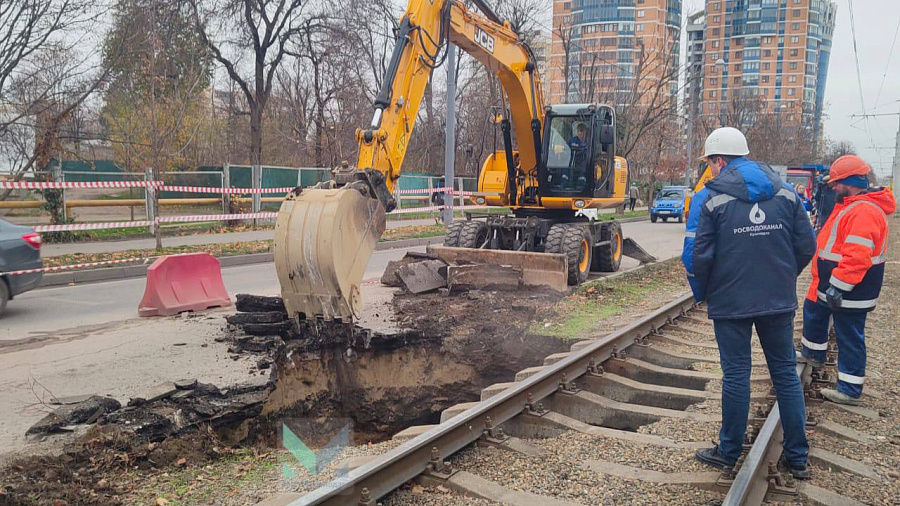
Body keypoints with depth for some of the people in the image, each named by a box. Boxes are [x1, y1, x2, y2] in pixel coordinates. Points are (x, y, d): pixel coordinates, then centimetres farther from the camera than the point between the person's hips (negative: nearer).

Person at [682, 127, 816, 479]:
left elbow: (697, 256, -12)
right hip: (780, 301, 4)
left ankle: (729, 452, 19)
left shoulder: (709, 198, -9)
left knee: (736, 374, 6)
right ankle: (797, 457, 21)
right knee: (786, 372, 13)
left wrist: (701, 294, 4)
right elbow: (807, 246, 5)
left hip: (731, 302, -3)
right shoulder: (785, 192, 4)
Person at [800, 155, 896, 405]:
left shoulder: (863, 211, -24)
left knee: (849, 337, -2)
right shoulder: (851, 206, 12)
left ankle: (850, 390, 8)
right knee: (812, 312, 26)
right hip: (832, 284, 11)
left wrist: (838, 286, -30)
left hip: (851, 290, -11)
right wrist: (829, 283, 24)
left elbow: (857, 256, -32)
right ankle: (813, 353, 47)